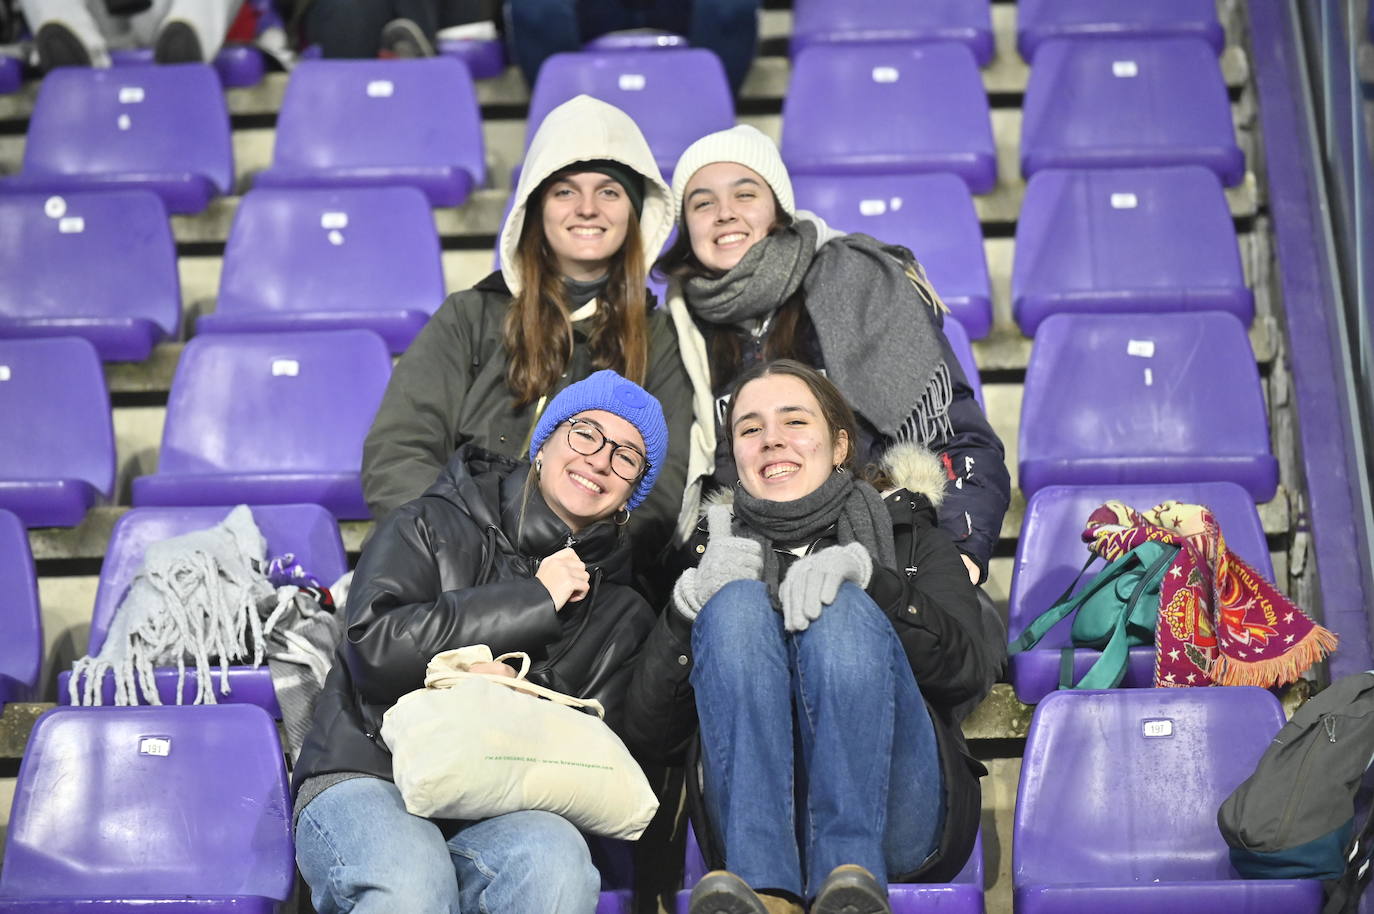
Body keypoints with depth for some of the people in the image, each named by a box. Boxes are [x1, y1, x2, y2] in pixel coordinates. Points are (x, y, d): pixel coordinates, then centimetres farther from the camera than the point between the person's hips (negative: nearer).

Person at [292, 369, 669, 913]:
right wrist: (532, 601, -3)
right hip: (369, 781, -2)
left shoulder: (621, 613, 19)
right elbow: (374, 646, -7)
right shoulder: (433, 527, 11)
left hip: (502, 813, 3)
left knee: (556, 859, -35)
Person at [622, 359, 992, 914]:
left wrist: (861, 572, -13)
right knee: (737, 604, -21)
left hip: (894, 813, -1)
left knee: (843, 611, -23)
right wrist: (691, 602, -4)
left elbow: (966, 670, 1)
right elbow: (647, 736, 10)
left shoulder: (908, 536, 24)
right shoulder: (716, 551, 26)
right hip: (753, 823, 1)